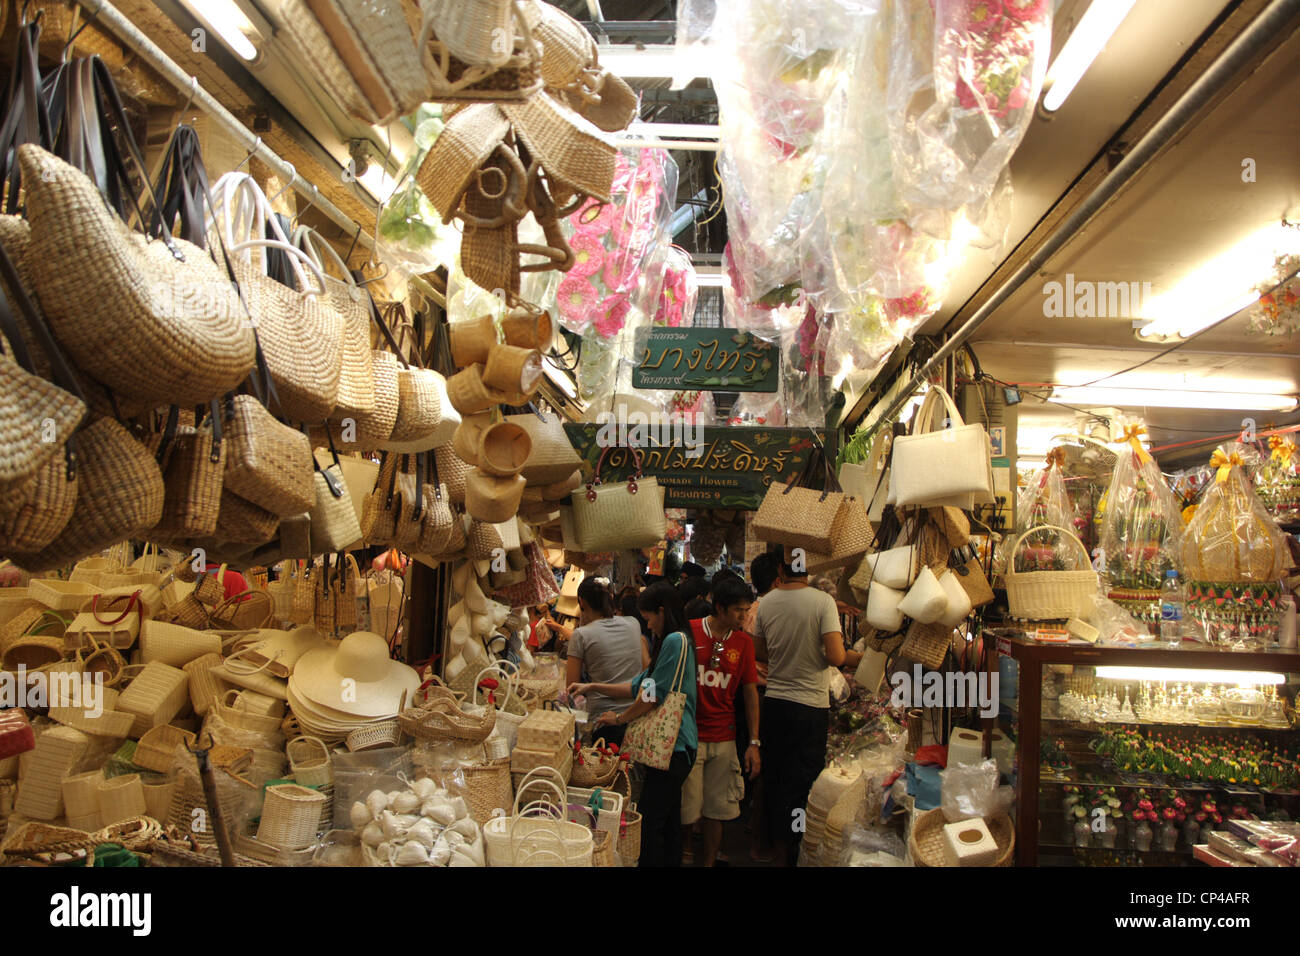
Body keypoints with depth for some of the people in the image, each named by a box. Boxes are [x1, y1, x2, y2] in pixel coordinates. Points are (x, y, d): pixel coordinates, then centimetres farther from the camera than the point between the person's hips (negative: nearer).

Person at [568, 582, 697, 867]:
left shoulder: (675, 641, -15)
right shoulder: (672, 642, 18)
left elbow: (653, 697, -16)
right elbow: (637, 687, 20)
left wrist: (619, 718, -1)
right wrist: (592, 687, 15)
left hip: (673, 746, -10)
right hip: (672, 745, 10)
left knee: (649, 821, -6)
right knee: (669, 819, 16)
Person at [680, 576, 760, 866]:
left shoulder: (743, 642, 4)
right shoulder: (688, 632, -6)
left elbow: (750, 692, 9)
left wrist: (754, 743, 5)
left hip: (724, 739, 3)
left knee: (717, 810, 7)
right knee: (688, 810, 3)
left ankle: (709, 861, 25)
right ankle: (683, 853, 27)